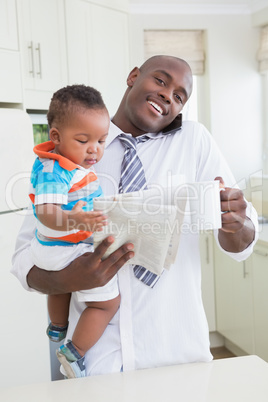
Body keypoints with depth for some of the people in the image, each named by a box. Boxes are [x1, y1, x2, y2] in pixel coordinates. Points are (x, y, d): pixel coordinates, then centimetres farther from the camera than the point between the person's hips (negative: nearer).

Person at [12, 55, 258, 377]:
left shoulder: (194, 140, 0)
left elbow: (240, 246, -3)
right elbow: (26, 255, -2)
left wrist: (235, 223, -26)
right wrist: (66, 281, -23)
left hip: (178, 352, 1)